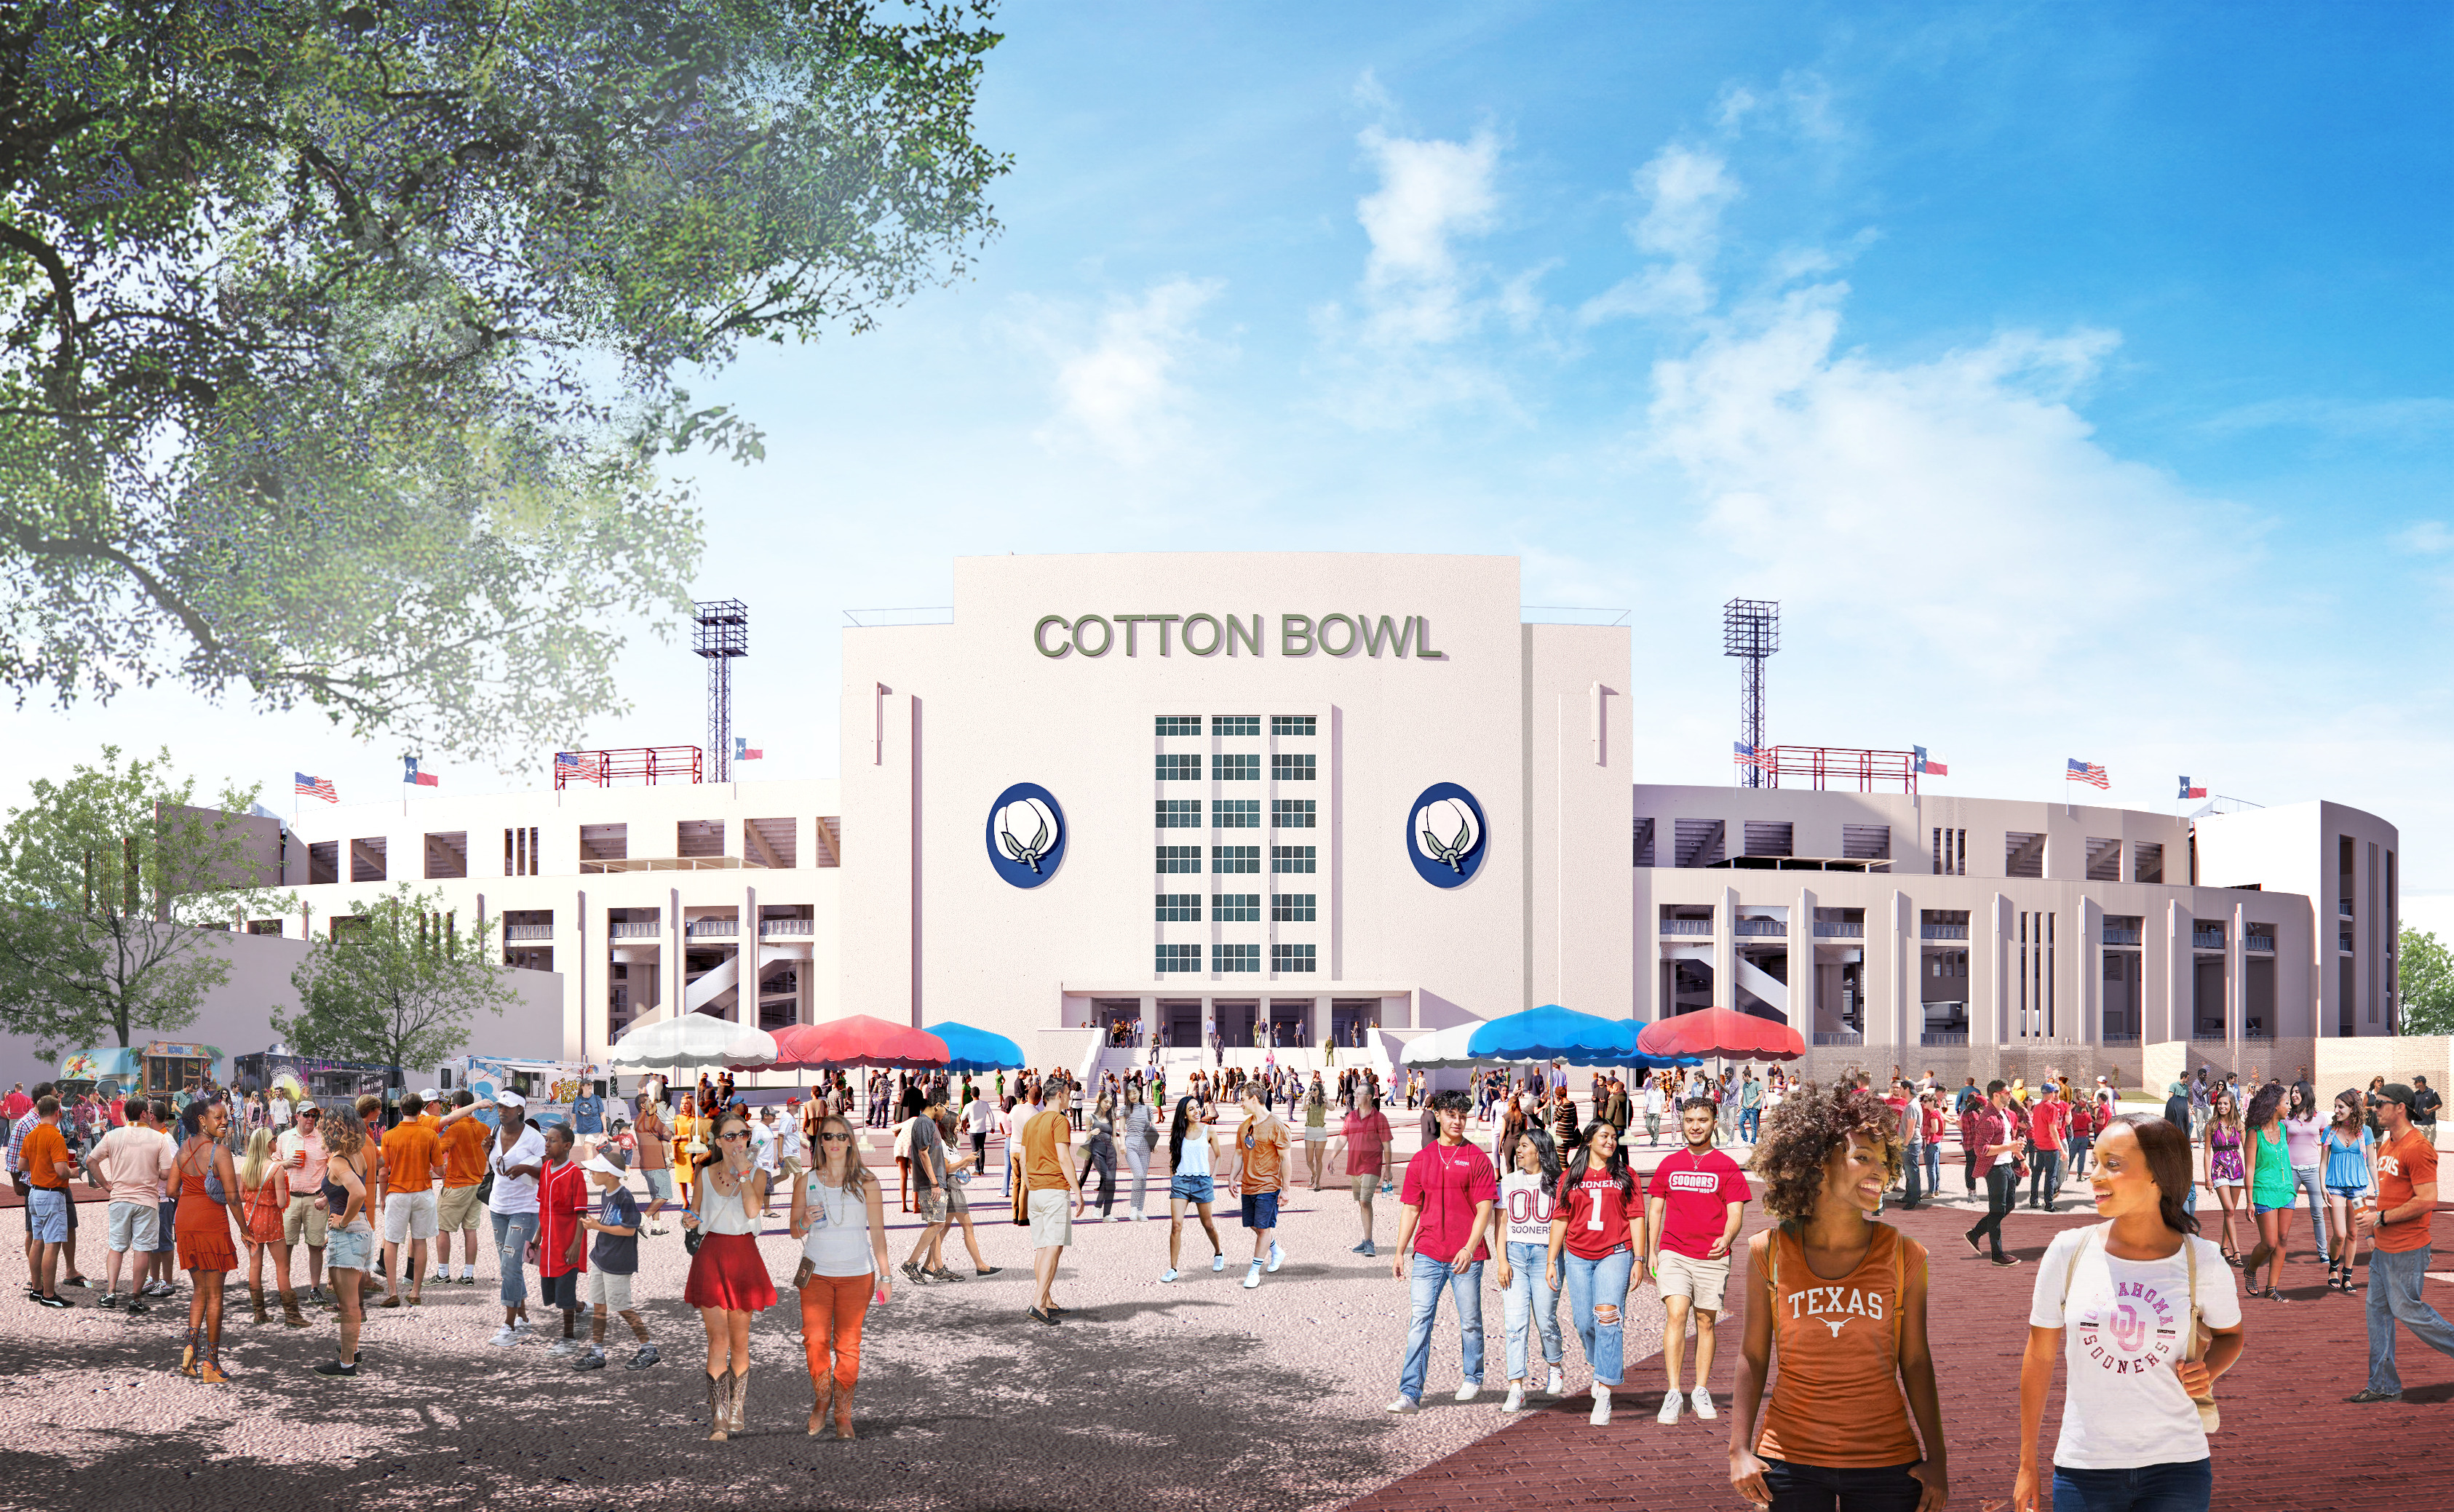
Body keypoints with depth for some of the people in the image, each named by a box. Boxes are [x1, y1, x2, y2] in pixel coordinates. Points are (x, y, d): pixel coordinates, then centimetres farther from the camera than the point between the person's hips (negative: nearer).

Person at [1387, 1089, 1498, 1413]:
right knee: (1419, 1321, -6)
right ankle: (1410, 1393, -9)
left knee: (1470, 1322, 9)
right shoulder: (1421, 1160, 10)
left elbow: (1484, 1209, -4)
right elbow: (1411, 1209, 14)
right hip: (1426, 1253, 2)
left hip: (1466, 1256, -2)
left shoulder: (1477, 1159, 1)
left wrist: (1469, 1248, -16)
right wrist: (1399, 1252, 8)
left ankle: (1473, 1379, 30)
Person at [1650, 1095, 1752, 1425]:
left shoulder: (1727, 1167, 3)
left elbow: (1735, 1213, -2)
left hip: (1712, 1256, 0)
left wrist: (1727, 1238, -22)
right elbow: (1655, 1209, 15)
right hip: (1673, 1252, 0)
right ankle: (1673, 1394, -16)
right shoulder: (1668, 1164, 10)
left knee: (1705, 1322, 7)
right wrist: (1651, 1252, 7)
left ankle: (1701, 1392, 18)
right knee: (1676, 1314, -14)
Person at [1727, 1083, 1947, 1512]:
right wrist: (1739, 1449, -2)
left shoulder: (1904, 1255, -1)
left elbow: (1915, 1362, 4)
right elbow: (1753, 1356, 3)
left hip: (1886, 1463, 0)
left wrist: (1936, 1458, 2)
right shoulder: (1770, 1252, -2)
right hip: (1791, 1458, 0)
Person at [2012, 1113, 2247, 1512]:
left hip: (2176, 1465, 0)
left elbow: (2230, 1335, 15)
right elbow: (2040, 1356, 4)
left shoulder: (2201, 1261, -6)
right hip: (2084, 1470, 0)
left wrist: (2207, 1371, -9)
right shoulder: (2068, 1252, -5)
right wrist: (2027, 1465, 7)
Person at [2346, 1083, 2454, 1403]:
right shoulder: (2387, 1146, 14)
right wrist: (2374, 1231, 15)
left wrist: (2380, 1219, -19)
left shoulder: (2417, 1147, -17)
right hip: (2383, 1248, 10)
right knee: (2378, 1310, 10)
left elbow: (2427, 1201, -23)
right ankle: (2383, 1386, 16)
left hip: (2407, 1250, -10)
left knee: (2407, 1310, -4)